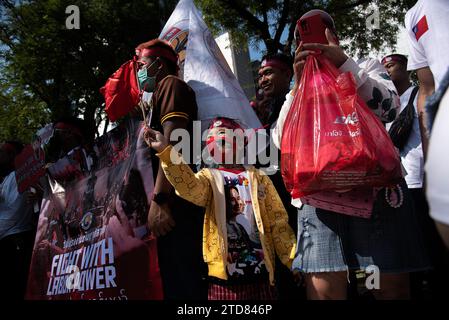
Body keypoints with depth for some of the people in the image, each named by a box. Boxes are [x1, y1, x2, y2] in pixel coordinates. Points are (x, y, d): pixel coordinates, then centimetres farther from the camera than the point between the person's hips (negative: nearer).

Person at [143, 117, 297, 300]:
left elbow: (278, 221, 7)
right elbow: (189, 186, -20)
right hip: (225, 275, -1)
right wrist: (165, 151, -33)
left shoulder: (259, 178, 8)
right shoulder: (210, 177, 4)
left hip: (260, 272, 2)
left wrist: (293, 259, -1)